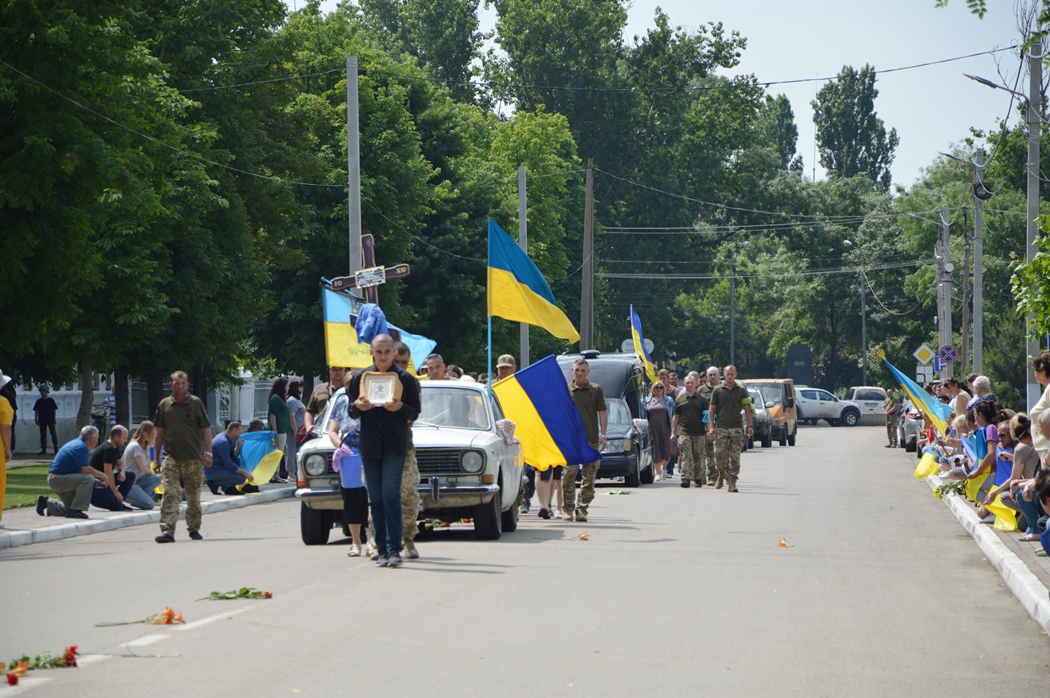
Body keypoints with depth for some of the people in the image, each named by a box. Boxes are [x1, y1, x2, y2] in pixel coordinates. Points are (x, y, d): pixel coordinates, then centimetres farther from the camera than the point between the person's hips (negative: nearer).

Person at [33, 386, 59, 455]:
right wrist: (36, 419, 1)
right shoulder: (39, 402, 7)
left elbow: (54, 410, 7)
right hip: (42, 420, 2)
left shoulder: (51, 401, 4)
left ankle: (56, 449, -6)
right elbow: (36, 411, 9)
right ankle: (43, 449, 9)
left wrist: (54, 418, 1)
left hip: (50, 419, -2)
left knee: (53, 434, -7)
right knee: (43, 435, 4)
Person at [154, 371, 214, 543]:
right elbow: (159, 432, 14)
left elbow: (206, 429, 3)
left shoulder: (195, 403, 2)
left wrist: (208, 453, -5)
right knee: (169, 494, -12)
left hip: (193, 458, 0)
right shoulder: (164, 405, 8)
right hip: (171, 456, 1)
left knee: (194, 496, 8)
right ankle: (167, 531, -19)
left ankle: (194, 529, 23)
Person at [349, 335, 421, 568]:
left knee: (390, 493, -14)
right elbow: (352, 412, 14)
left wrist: (400, 407, -17)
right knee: (376, 498, 4)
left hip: (395, 445, -3)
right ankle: (382, 550, 9)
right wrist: (358, 406, -9)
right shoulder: (360, 377, 10)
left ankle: (394, 549, -14)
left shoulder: (405, 379, 2)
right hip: (369, 445, 3)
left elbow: (415, 412, 4)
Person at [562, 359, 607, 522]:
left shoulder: (596, 390, 8)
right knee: (569, 475, -5)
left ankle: (582, 509, 4)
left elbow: (602, 413, 8)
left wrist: (603, 435, -1)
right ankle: (568, 509, 2)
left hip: (591, 440, 1)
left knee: (589, 476, -1)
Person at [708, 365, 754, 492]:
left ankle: (732, 482, 0)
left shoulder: (741, 391, 8)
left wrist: (750, 426, -1)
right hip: (721, 428, 0)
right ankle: (722, 474, 19)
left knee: (735, 457, -3)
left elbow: (747, 409, 8)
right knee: (719, 455, -7)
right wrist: (711, 427, -2)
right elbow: (712, 409, 8)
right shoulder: (717, 390, 7)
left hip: (736, 428, 0)